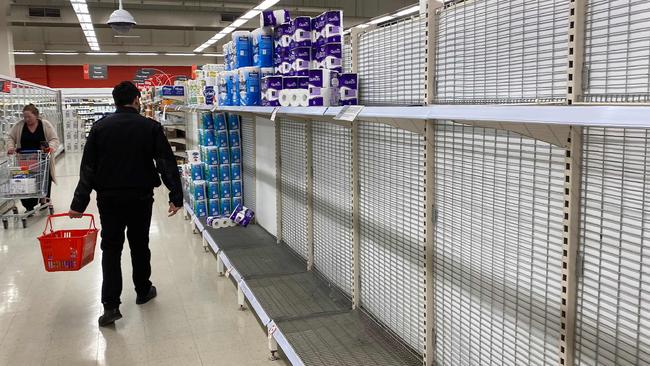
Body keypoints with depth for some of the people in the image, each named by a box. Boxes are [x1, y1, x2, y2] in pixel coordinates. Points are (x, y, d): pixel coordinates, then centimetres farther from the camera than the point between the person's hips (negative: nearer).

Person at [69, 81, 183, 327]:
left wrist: (79, 202, -3)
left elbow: (88, 167, -3)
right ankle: (143, 291, 30)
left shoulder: (100, 127, 0)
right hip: (140, 197, 0)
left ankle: (111, 305, -2)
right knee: (139, 245, 15)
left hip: (109, 198, 1)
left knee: (111, 247, 5)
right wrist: (176, 196, -7)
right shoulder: (150, 127, -5)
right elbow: (167, 164, -10)